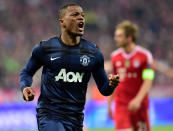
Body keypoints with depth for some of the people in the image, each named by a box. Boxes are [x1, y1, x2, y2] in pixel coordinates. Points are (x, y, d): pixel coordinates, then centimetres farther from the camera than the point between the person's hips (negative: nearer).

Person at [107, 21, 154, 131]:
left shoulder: (145, 55, -5)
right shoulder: (115, 56, 7)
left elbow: (148, 81, -12)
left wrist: (138, 99, -24)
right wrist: (109, 104, 13)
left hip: (138, 104, -2)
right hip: (121, 104, 2)